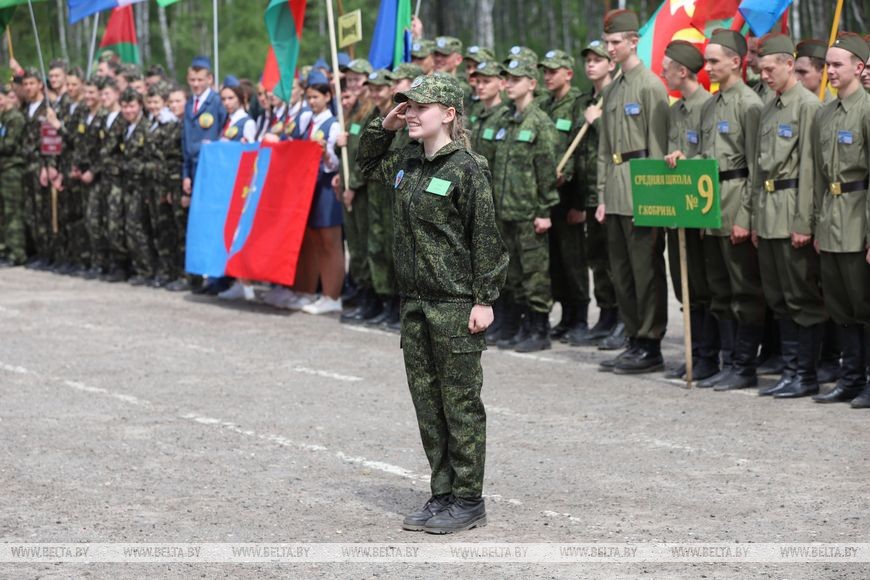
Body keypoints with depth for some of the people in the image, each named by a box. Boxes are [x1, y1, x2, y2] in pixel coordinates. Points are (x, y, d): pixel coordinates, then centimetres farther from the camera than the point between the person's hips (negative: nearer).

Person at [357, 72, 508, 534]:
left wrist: (485, 300, -14)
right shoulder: (406, 163, 9)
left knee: (460, 403, 0)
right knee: (426, 400, 11)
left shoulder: (467, 169, -12)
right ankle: (443, 494, 19)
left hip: (456, 303, -7)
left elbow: (485, 238, -12)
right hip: (415, 301, 7)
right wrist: (384, 126, 11)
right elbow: (367, 163, 29)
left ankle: (469, 501, 7)